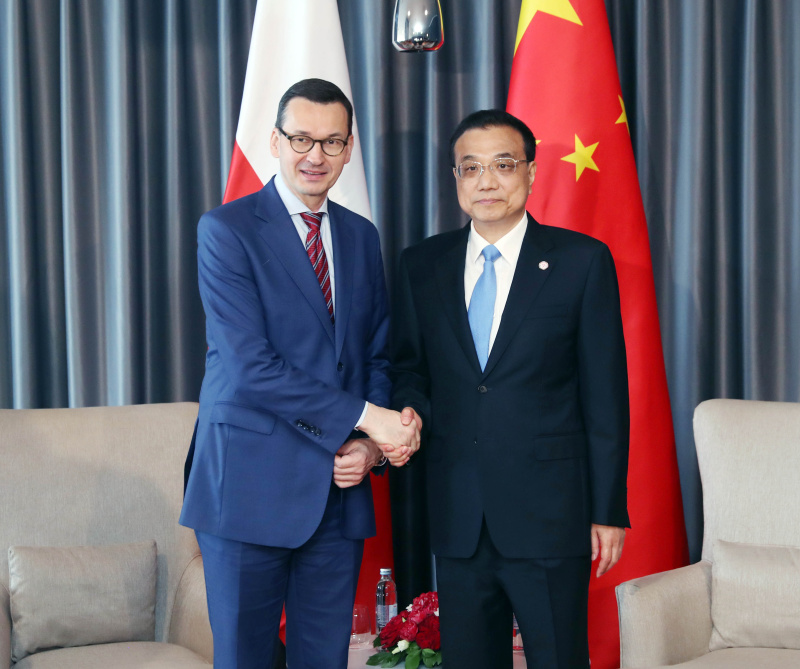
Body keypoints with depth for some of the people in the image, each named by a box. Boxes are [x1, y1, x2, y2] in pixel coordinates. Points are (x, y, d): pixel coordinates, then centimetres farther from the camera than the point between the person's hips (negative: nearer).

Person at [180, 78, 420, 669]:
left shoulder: (362, 236, 12)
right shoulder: (226, 230, -7)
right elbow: (249, 365, -16)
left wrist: (369, 444, -4)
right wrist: (363, 417, -18)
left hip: (340, 488, 5)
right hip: (250, 484, -5)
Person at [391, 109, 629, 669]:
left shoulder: (582, 261, -2)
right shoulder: (422, 265, 8)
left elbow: (606, 394, -3)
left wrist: (609, 511, -5)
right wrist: (412, 413, -7)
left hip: (550, 516, -3)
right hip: (457, 517, 3)